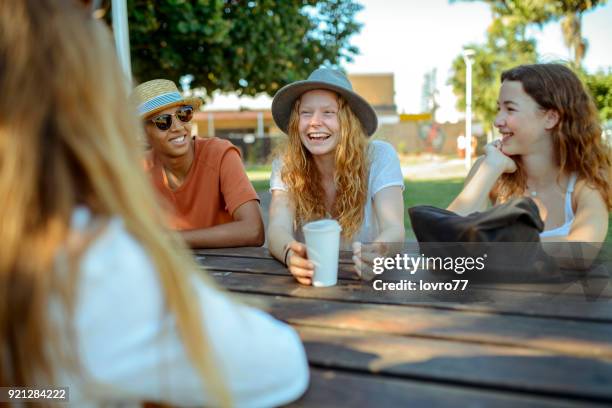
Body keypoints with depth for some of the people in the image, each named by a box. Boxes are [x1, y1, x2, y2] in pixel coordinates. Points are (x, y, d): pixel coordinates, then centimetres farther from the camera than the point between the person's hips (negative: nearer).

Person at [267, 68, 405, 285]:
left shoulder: (380, 157, -7)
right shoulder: (285, 167, -3)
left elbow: (394, 230, -18)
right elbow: (278, 228, -17)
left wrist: (376, 254, -41)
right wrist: (290, 254, -40)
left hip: (368, 284, 0)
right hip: (310, 284, 1)